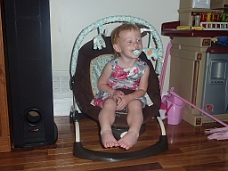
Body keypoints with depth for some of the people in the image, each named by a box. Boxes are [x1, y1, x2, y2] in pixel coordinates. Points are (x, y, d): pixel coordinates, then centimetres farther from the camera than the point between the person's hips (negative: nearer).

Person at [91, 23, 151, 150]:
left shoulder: (144, 67, -4)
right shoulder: (112, 66, -8)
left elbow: (142, 90, -2)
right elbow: (101, 84, 1)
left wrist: (128, 98, -21)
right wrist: (114, 92, -19)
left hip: (133, 97, 1)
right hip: (111, 94, -1)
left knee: (136, 105, -32)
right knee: (109, 104, -33)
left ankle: (133, 133, -45)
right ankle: (106, 131, -46)